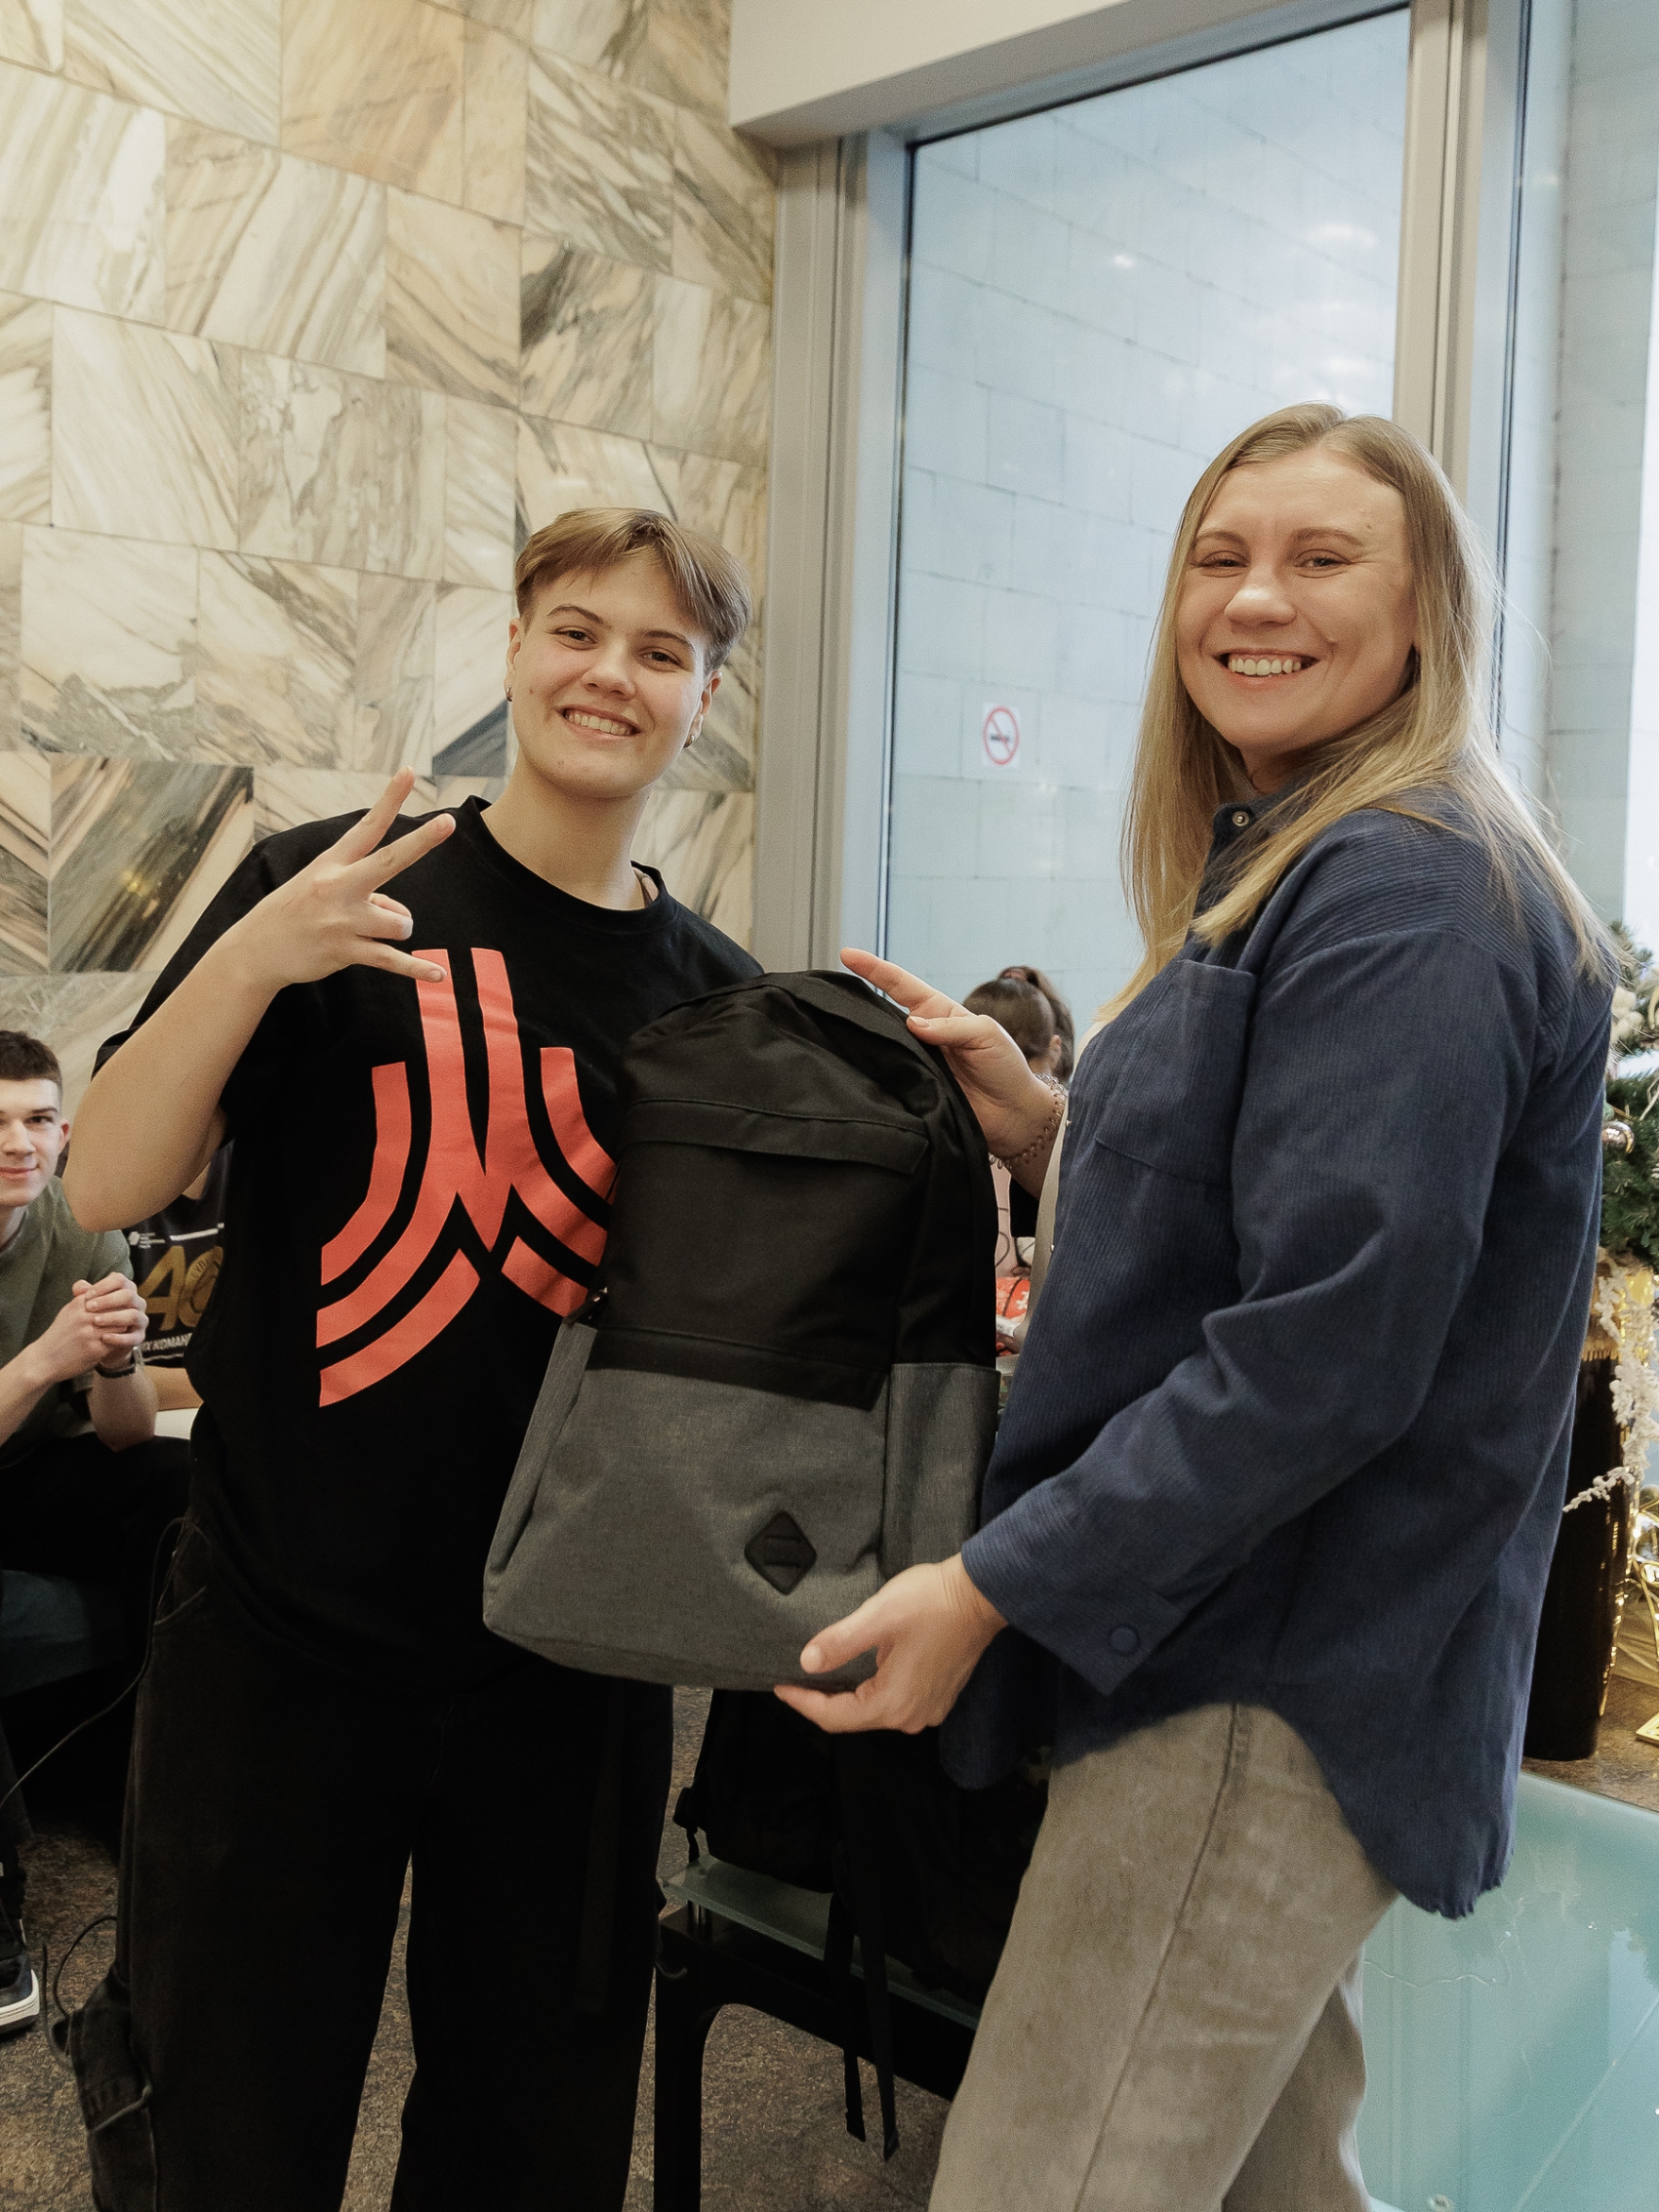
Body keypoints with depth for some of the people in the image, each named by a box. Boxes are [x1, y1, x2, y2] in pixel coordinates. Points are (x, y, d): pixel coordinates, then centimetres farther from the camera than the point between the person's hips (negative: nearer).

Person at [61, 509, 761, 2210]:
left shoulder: (716, 995, 2)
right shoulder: (328, 890, -5)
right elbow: (109, 1186, -9)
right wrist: (250, 960, -23)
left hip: (568, 1669, 3)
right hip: (281, 1638, -2)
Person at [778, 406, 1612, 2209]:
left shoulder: (1404, 896, -16)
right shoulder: (1285, 870, 15)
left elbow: (1330, 1344, -23)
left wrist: (996, 1584, -20)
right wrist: (1058, 1133, 4)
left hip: (1271, 1689, -10)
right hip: (1256, 1667, 10)